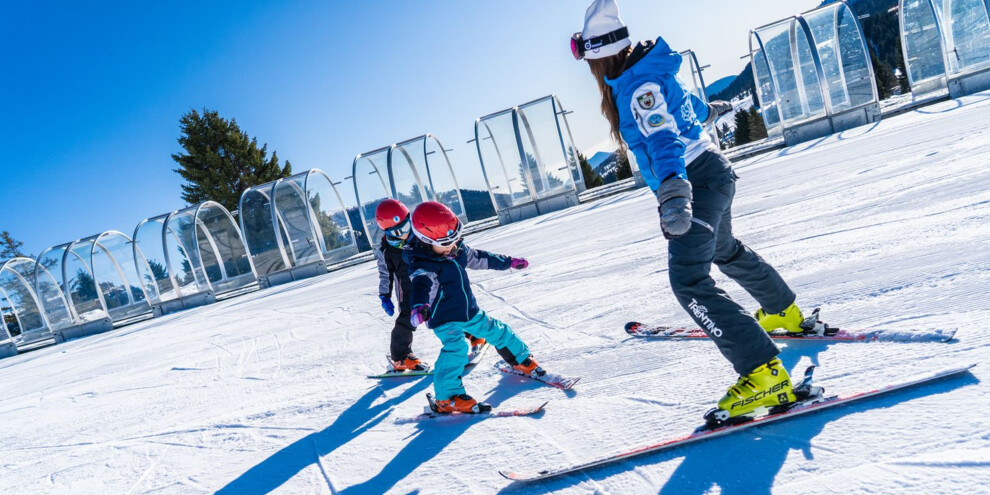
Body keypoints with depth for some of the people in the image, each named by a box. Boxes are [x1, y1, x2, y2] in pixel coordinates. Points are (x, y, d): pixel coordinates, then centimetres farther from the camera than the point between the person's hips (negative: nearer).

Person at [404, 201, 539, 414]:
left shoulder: (458, 249, -1)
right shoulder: (423, 266, -24)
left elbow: (479, 258, 16)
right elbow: (422, 284, -44)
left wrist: (509, 262, 25)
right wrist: (419, 305, -66)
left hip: (469, 312, 8)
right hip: (444, 319, -7)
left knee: (497, 331, 17)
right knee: (455, 348, -28)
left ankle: (522, 360, 41)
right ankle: (447, 397, -21)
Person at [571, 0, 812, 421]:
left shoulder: (639, 86, -23)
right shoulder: (645, 73, 7)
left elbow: (663, 138, -41)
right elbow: (685, 101, 28)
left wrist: (672, 191, -58)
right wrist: (707, 110, 50)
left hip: (697, 179, -11)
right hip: (708, 174, 11)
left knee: (689, 280, -20)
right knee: (725, 251, 31)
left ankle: (764, 374, -22)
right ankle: (784, 312, 53)